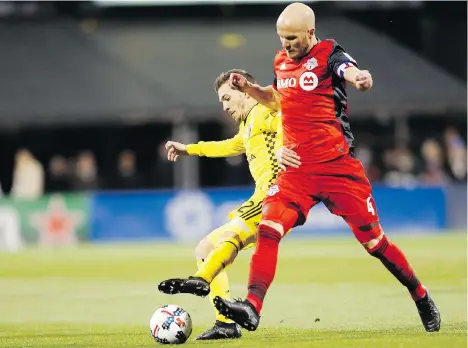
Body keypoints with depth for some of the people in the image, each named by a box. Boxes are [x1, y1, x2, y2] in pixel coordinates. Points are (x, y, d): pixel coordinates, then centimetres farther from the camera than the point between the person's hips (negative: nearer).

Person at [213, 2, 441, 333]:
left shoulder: (328, 54, -8)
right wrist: (248, 88, 12)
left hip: (338, 167, -5)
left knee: (374, 242, 3)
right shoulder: (282, 61, 11)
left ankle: (421, 297, 23)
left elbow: (350, 71, -32)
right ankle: (252, 307, -22)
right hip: (297, 170, 5)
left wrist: (361, 78, -56)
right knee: (268, 230, -17)